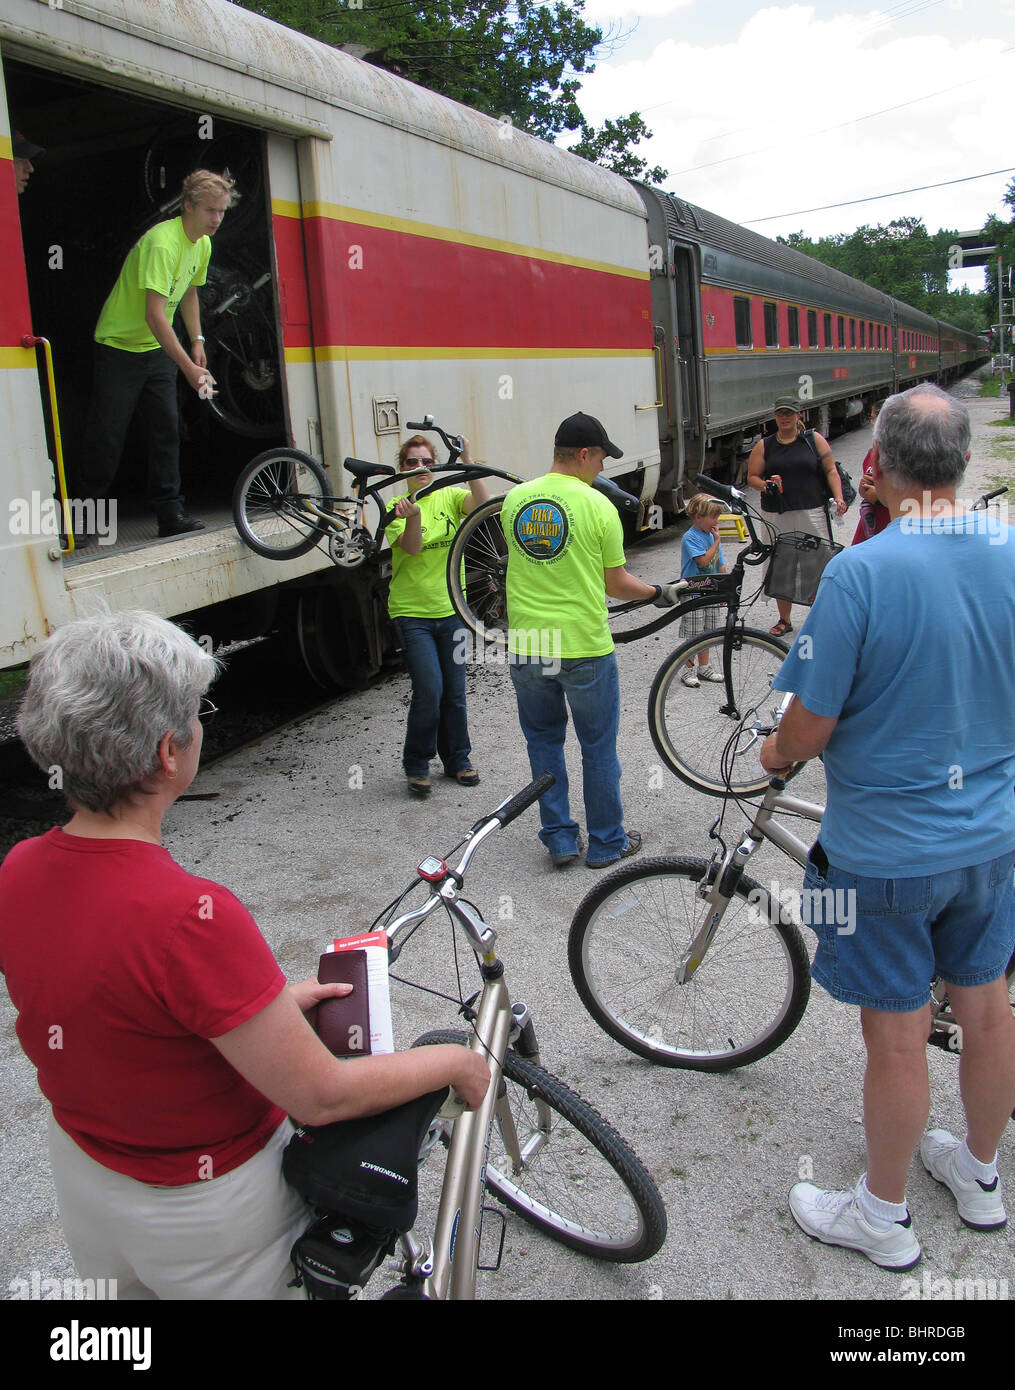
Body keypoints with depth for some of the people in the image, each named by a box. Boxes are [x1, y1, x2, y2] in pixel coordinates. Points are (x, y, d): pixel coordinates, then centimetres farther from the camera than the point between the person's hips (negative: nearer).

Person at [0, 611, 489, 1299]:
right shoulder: (189, 917, -37)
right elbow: (322, 1096, -28)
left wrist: (274, 1001, 5)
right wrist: (456, 1062, -11)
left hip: (81, 1181, 7)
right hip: (207, 1215, -6)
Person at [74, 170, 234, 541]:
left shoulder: (202, 245, 2)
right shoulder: (162, 242, -26)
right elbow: (154, 314, -32)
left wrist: (197, 340, 10)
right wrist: (188, 367, -36)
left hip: (159, 349, 7)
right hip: (119, 345, -7)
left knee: (166, 429, 2)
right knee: (107, 434, -4)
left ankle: (170, 514, 5)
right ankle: (83, 515, 8)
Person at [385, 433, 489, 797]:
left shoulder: (449, 497, 3)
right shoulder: (396, 507, -1)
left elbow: (481, 502, -18)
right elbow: (411, 548, -19)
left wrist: (467, 460, -25)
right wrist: (413, 516, -37)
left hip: (449, 608, 3)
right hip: (411, 612, -2)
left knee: (454, 692, 9)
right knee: (429, 690, -11)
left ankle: (458, 759, 27)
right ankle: (416, 766, 6)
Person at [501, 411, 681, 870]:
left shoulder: (514, 499, 2)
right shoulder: (597, 505, -11)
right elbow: (615, 583, -5)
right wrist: (657, 593, 14)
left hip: (525, 646, 4)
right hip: (584, 647, -4)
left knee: (543, 742, 18)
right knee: (598, 746, 12)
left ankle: (559, 840, 23)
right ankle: (606, 843, 23)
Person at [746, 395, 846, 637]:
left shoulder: (814, 439, 7)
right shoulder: (764, 445, 10)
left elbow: (831, 470, 5)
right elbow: (752, 477, 11)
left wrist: (838, 498, -8)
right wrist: (766, 486, -10)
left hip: (812, 513, -1)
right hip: (777, 515, 2)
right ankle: (784, 620, 16)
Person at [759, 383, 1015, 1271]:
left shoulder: (859, 573, -24)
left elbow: (807, 731, -19)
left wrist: (774, 754, 2)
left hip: (887, 849, -6)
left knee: (898, 1038, 9)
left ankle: (883, 1217, 30)